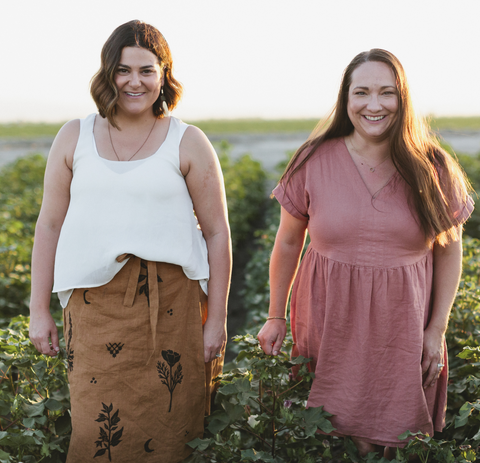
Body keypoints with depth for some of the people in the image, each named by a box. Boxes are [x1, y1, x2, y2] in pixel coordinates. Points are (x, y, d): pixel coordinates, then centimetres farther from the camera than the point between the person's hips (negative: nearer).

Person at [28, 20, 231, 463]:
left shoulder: (188, 143, 3)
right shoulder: (75, 137, 10)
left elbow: (217, 232, 4)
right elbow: (50, 224, 12)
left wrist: (216, 320, 1)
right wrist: (39, 309, 9)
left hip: (172, 305, -1)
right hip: (95, 303, 1)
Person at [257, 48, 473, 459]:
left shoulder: (433, 169, -3)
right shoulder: (314, 162, -4)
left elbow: (450, 249, 5)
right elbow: (288, 242, 6)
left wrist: (438, 329, 1)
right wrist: (276, 317, 9)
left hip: (404, 328, 0)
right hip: (330, 326, 0)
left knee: (396, 441, 7)